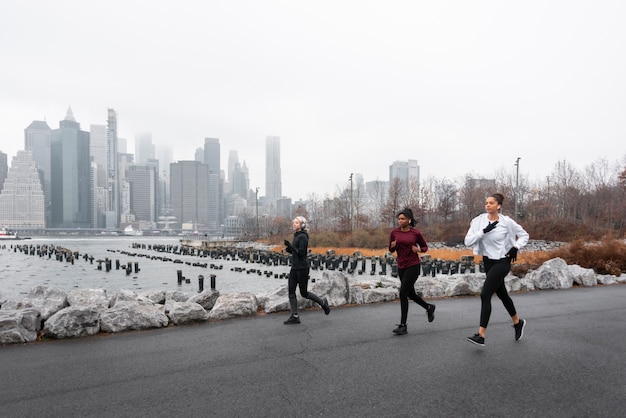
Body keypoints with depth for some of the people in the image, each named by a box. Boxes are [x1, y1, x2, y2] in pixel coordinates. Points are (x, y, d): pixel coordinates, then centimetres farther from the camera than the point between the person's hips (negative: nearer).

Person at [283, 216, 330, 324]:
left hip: (302, 268, -9)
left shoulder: (302, 237, -14)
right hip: (294, 268, 9)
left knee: (304, 293, 2)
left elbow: (301, 253, -21)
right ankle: (295, 316, 7)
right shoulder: (296, 236, 13)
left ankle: (323, 302, 24)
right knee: (291, 291, 3)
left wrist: (290, 246, -22)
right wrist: (289, 249, 2)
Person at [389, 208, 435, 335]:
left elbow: (425, 247, 8)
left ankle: (403, 325, -1)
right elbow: (391, 249, 10)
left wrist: (419, 250, -14)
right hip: (401, 267, 5)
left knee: (403, 293, -12)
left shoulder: (416, 233, -6)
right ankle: (429, 307, 44)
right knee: (411, 294, 15)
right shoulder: (394, 232, 0)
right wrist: (393, 246, -13)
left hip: (413, 266, -5)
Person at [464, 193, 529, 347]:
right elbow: (468, 241, -13)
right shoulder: (479, 221, -5)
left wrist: (516, 248, -12)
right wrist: (483, 231, -23)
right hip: (488, 262, 5)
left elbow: (524, 235, 4)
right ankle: (518, 322, 45)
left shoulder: (507, 222, -11)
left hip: (502, 262, -5)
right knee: (502, 294, 19)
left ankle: (481, 336, -12)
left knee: (485, 295, -15)